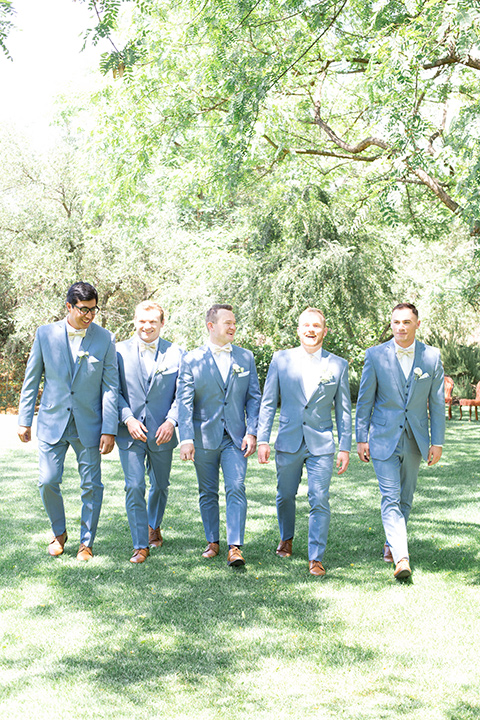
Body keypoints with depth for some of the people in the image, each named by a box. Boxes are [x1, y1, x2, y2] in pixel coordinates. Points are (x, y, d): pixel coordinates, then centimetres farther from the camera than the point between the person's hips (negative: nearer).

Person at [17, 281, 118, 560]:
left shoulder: (105, 338, -4)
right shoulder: (46, 334, -1)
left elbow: (111, 387, -4)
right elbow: (31, 379, 6)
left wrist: (109, 429, -8)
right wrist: (24, 419, 4)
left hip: (89, 424, -1)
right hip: (52, 422, 1)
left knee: (91, 485, 4)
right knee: (48, 481, 0)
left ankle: (87, 542, 21)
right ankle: (59, 533, 26)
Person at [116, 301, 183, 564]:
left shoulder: (175, 353, 0)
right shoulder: (120, 351, 1)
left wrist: (171, 421, -14)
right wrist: (128, 418, -13)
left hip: (162, 432, 1)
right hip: (130, 432, -1)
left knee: (160, 485, 16)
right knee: (134, 487, -8)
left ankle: (154, 526, 43)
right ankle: (140, 545, 1)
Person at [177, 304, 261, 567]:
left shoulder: (245, 357, 5)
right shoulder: (191, 360, -2)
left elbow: (253, 398, 6)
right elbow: (184, 402, -6)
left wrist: (252, 432, -4)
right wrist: (186, 439, -14)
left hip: (235, 437, 1)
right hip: (203, 437, -1)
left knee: (236, 489, -9)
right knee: (208, 493, 10)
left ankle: (235, 547, -8)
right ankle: (212, 542, 24)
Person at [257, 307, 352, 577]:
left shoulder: (338, 365, 3)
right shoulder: (281, 359, 3)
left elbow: (343, 410, 5)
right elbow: (268, 403, 4)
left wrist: (345, 447, 1)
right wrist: (263, 440, -2)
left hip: (321, 444, -1)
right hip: (288, 442, 1)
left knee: (320, 501, -6)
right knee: (285, 496, 14)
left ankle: (316, 558, 3)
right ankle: (287, 539, 40)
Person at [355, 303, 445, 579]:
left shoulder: (432, 356, 0)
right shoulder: (376, 355, -4)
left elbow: (437, 402, 4)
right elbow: (365, 399, 1)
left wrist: (437, 442, 1)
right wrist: (361, 438, -2)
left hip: (414, 439, 2)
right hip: (384, 437, -2)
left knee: (405, 498, 13)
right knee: (390, 498, -11)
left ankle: (392, 545, 32)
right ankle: (402, 557, -16)